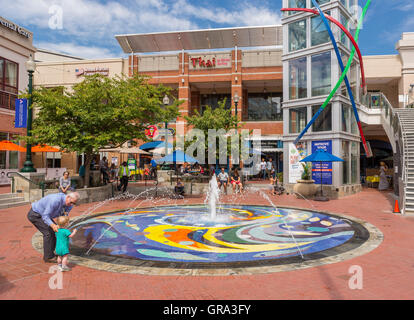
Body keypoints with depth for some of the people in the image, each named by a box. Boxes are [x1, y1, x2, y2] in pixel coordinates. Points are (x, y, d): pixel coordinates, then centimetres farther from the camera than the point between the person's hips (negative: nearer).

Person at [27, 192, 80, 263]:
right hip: (34, 214, -9)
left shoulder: (66, 200, -10)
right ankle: (48, 257, 0)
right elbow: (45, 216, -33)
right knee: (48, 232, -12)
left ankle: (48, 254, 17)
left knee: (54, 231, 5)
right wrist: (53, 225, -47)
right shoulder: (56, 200, -38)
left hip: (42, 214, 9)